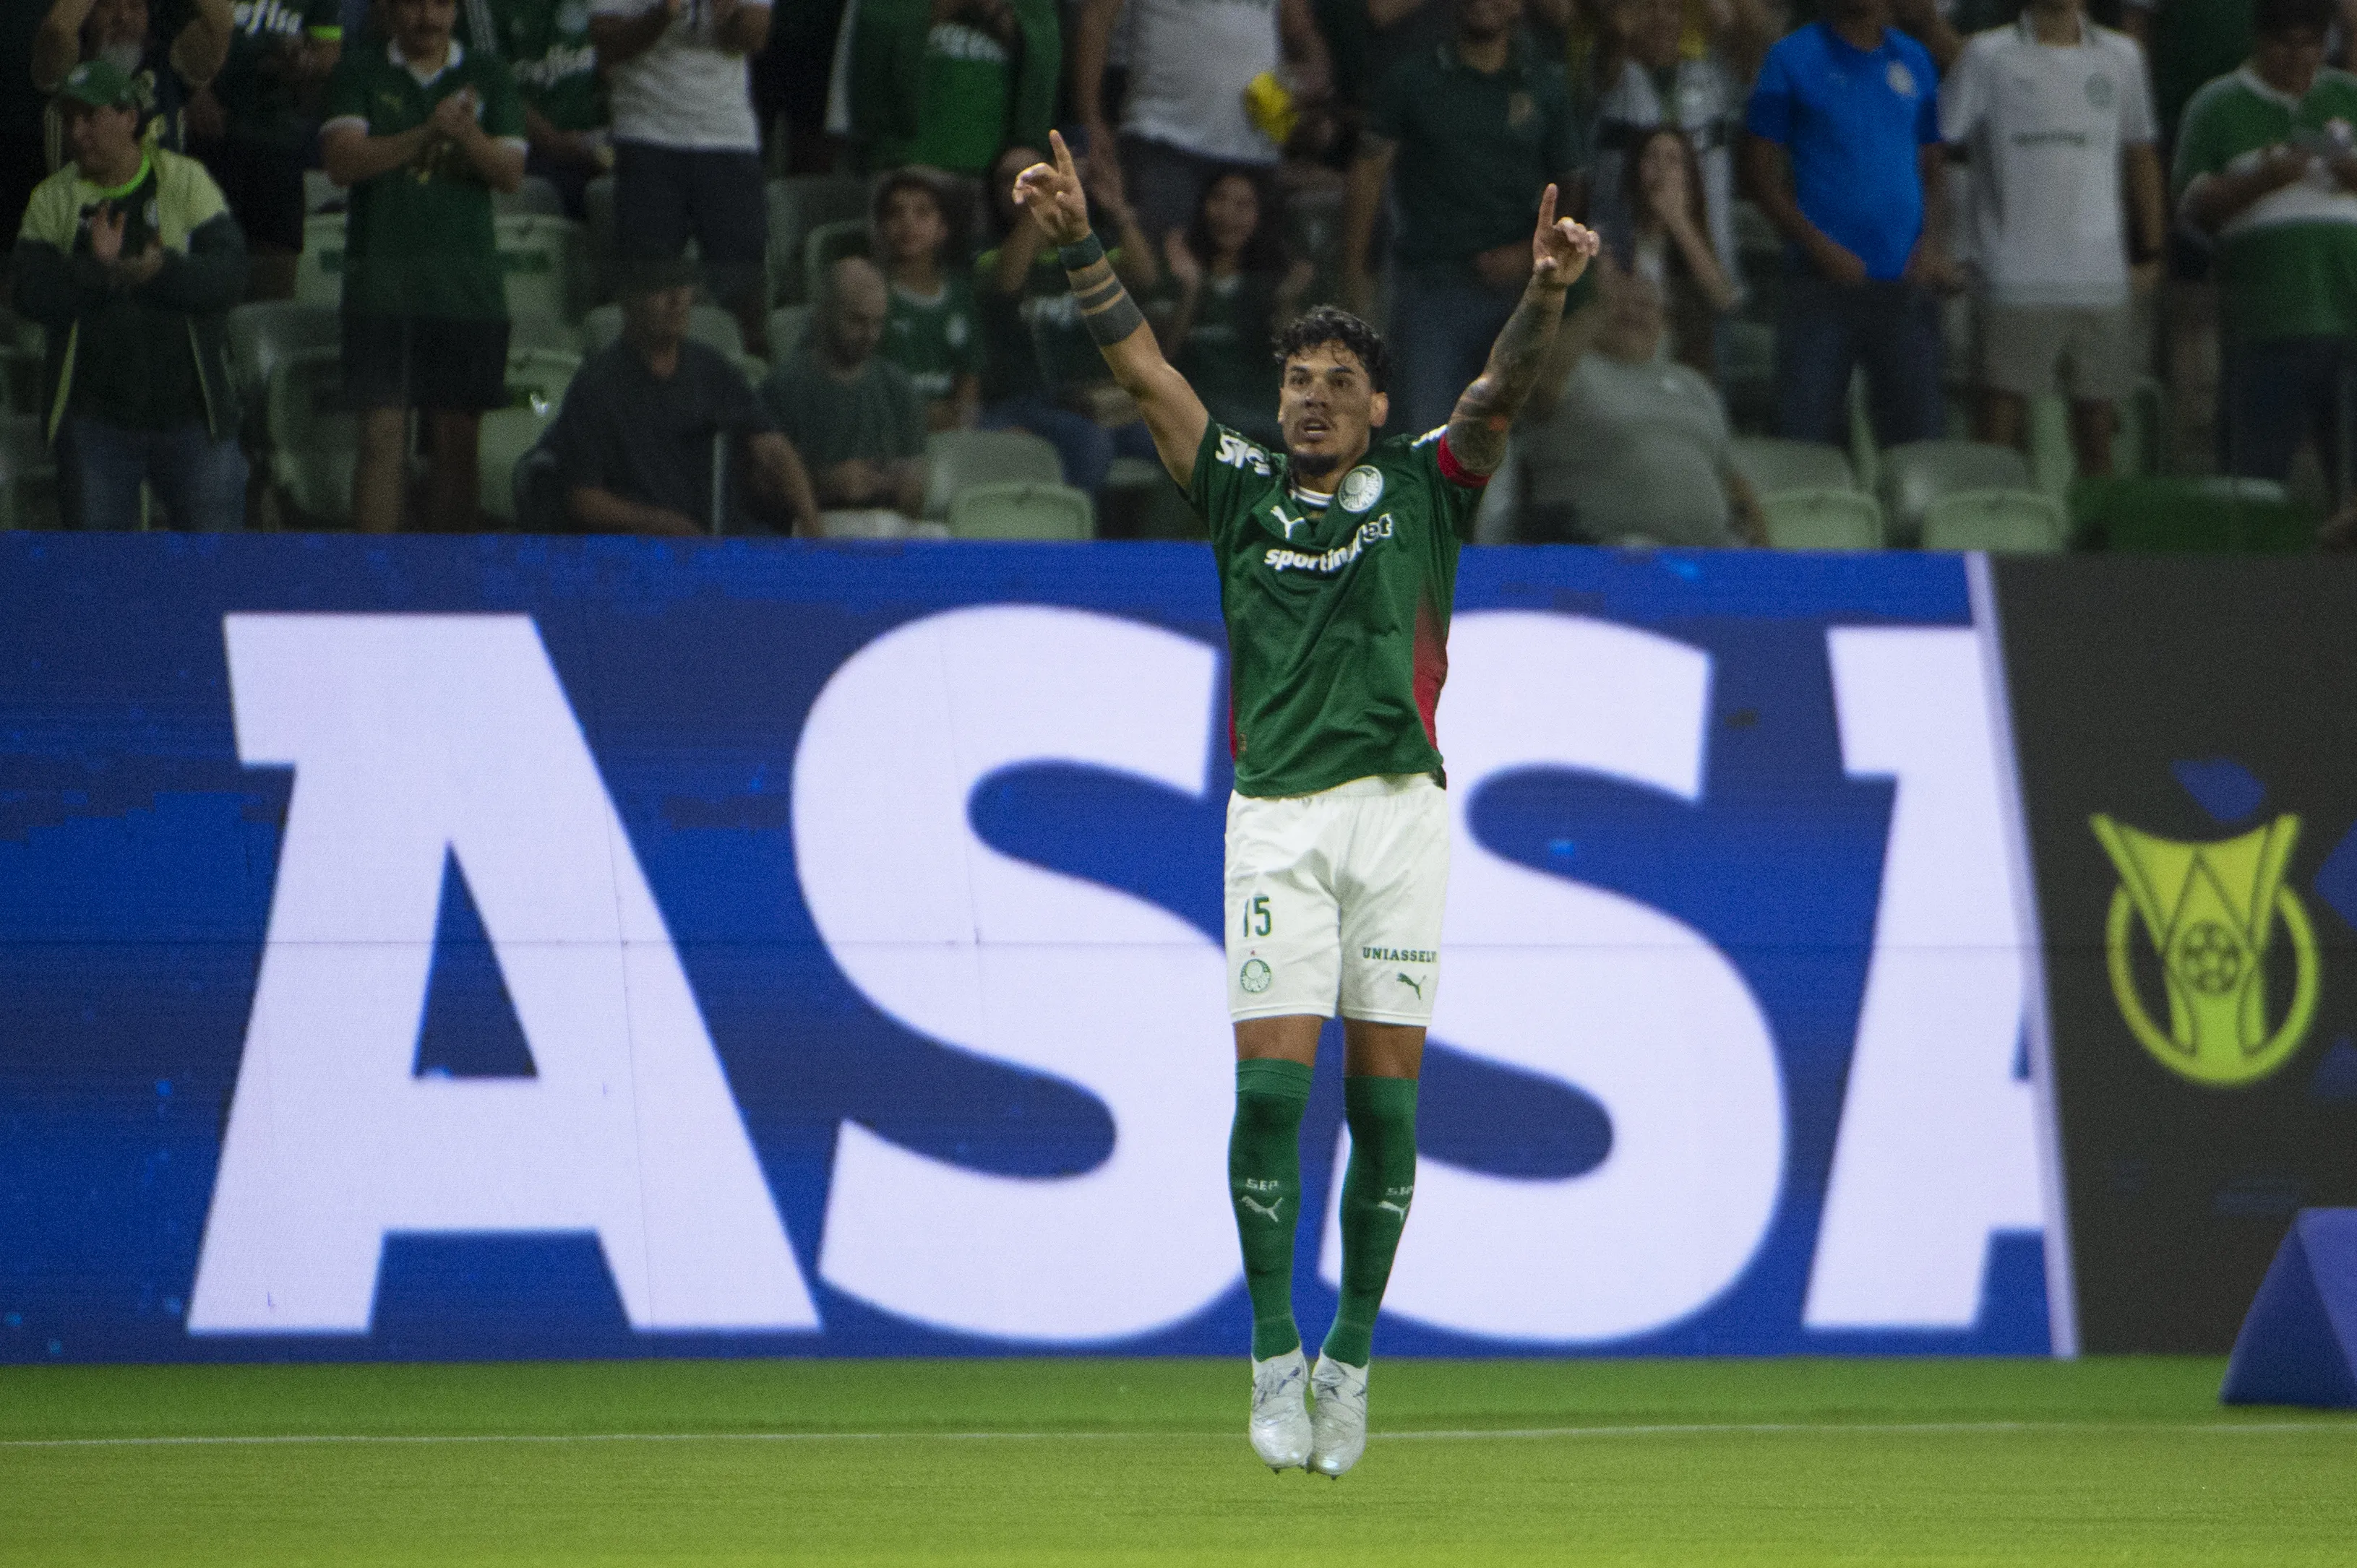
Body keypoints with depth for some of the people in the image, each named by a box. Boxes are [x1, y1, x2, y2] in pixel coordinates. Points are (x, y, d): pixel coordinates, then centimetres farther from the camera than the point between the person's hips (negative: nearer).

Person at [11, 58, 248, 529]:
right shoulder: (52, 199, 4)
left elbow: (229, 273, -9)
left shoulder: (186, 181, 2)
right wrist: (93, 269, -25)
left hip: (190, 415, -1)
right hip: (95, 423, 1)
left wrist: (165, 271, -27)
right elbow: (33, 295, -8)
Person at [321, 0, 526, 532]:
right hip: (382, 282, -2)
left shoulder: (487, 78, 10)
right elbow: (341, 159, -8)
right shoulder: (360, 74, 5)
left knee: (456, 438, 3)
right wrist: (424, 135, -20)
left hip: (467, 284, 2)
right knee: (382, 433, -6)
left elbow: (512, 172, 2)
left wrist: (469, 137, -20)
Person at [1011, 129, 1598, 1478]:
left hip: (1401, 809, 0)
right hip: (1276, 815, 0)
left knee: (1385, 1094, 0)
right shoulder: (1243, 491, 13)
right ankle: (1276, 1357, -3)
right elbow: (1145, 370, 7)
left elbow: (1501, 396, -4)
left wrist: (1547, 295, -23)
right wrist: (1081, 244, -5)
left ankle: (1353, 1355, 10)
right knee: (1271, 1085, -9)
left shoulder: (1423, 489, 11)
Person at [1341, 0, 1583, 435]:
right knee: (1423, 423, -9)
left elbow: (1569, 193, 12)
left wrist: (1530, 255, -4)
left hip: (1514, 284, 1)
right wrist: (1355, 269, -2)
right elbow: (1369, 172, 6)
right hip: (1431, 288, -1)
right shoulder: (1415, 81, 8)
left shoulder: (1544, 88, 10)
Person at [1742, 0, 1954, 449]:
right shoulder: (1792, 59, 1)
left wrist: (1932, 244, -1)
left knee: (1917, 428, 2)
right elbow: (1761, 170, -1)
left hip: (1907, 280, 3)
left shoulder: (1913, 61, 13)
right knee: (1808, 429, -5)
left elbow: (1933, 166, 17)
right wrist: (1819, 247, -13)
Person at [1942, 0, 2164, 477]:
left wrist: (2152, 250, 17)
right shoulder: (1988, 56, 0)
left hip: (2101, 282, 3)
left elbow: (2140, 156, 21)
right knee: (2000, 425, -6)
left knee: (2097, 431, 6)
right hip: (2016, 285, -3)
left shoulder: (2122, 57, 11)